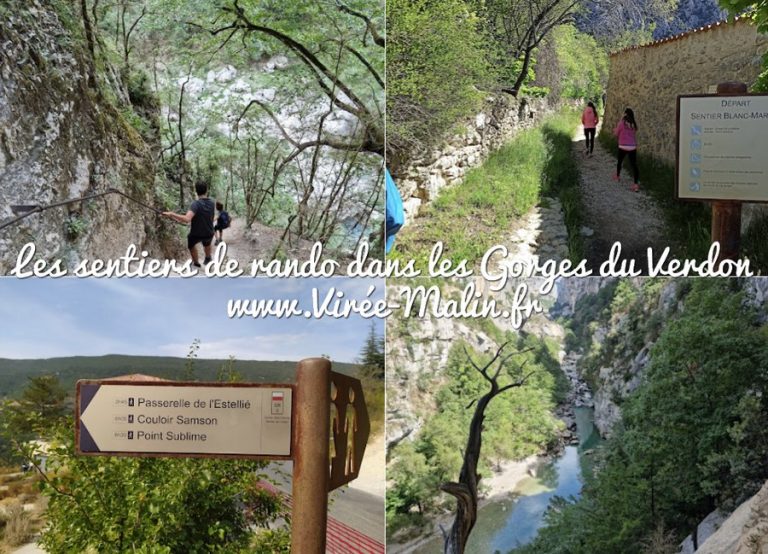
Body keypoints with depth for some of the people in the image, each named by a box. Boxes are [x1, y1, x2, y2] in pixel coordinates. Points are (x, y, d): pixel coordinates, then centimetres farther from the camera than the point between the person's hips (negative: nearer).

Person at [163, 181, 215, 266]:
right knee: (207, 244, 39)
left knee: (191, 245, 33)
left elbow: (187, 219, -42)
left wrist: (172, 214, -36)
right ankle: (208, 258, 62)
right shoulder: (211, 203, -11)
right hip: (209, 234, 3)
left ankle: (196, 263, 48)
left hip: (196, 234, -3)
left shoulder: (196, 204, -28)